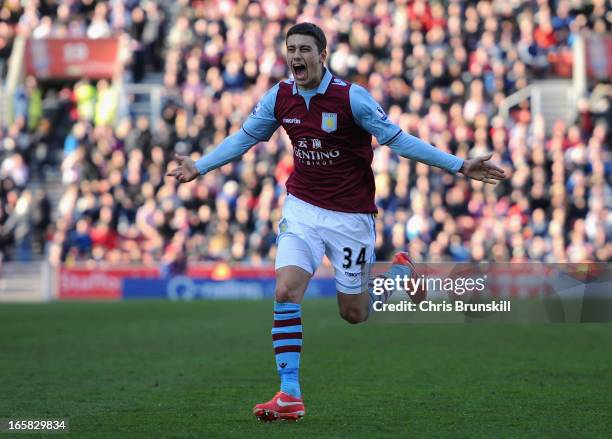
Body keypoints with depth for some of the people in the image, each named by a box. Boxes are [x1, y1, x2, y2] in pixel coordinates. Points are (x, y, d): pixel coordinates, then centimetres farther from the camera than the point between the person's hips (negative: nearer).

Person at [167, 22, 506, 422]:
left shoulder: (352, 97, -16)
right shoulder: (279, 97, -3)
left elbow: (398, 139, -13)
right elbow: (244, 138, 13)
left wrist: (460, 166, -17)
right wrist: (200, 167, 12)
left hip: (350, 216, -3)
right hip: (302, 209, 3)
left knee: (354, 313, 6)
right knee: (286, 292, -17)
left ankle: (400, 271, 38)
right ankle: (290, 396, -13)